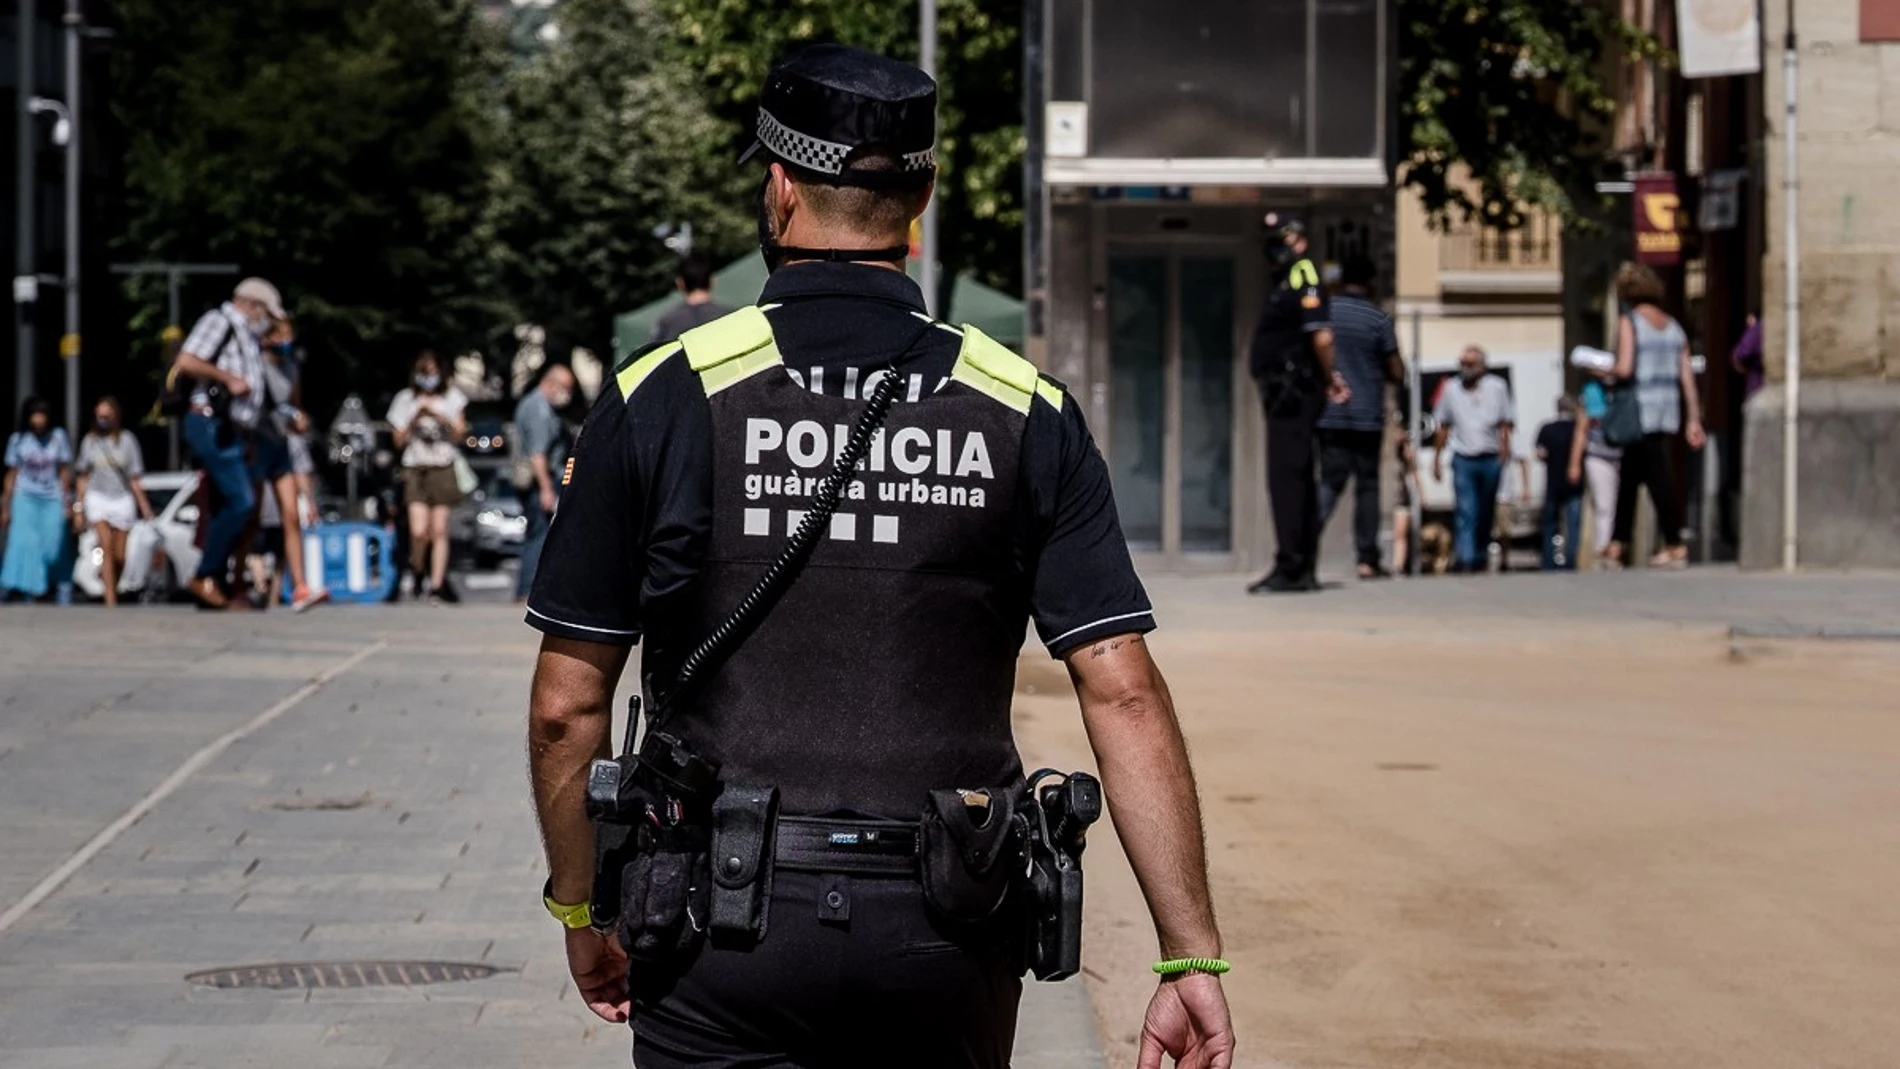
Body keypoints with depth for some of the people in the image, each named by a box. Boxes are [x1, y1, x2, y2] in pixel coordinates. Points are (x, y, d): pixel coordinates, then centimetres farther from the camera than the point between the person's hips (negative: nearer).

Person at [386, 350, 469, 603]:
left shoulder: (451, 397, 10)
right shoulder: (406, 399, 9)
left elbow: (459, 433, 4)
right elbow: (399, 440, 7)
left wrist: (437, 414, -8)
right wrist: (416, 417, -6)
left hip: (443, 468, 1)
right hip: (415, 468, -1)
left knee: (440, 530, -4)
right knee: (419, 530, -14)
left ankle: (437, 584, 0)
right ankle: (418, 572, 10)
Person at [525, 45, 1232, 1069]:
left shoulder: (663, 397, -4)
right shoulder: (1028, 415, 0)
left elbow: (567, 706, -2)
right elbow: (1122, 690, -6)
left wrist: (580, 912, 13)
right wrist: (1193, 957, -4)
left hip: (726, 935, -2)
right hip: (947, 942, 2)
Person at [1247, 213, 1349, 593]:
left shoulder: (1303, 280, -12)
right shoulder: (1284, 282, 17)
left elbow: (1322, 337, -22)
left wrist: (1329, 379, -10)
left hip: (1293, 395, -10)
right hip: (1286, 395, 10)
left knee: (1286, 478, -10)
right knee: (1298, 479, 12)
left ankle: (1290, 567, -11)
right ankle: (1303, 568, 17)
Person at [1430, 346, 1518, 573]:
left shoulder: (1497, 388, 3)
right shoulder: (1450, 390, 6)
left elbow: (1506, 424, 4)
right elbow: (1443, 427, 12)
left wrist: (1504, 455, -5)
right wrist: (1437, 458, 10)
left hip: (1490, 459, 1)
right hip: (1463, 459, -1)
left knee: (1485, 514, 8)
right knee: (1465, 512, -11)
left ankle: (1479, 558, 19)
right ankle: (1464, 560, -18)